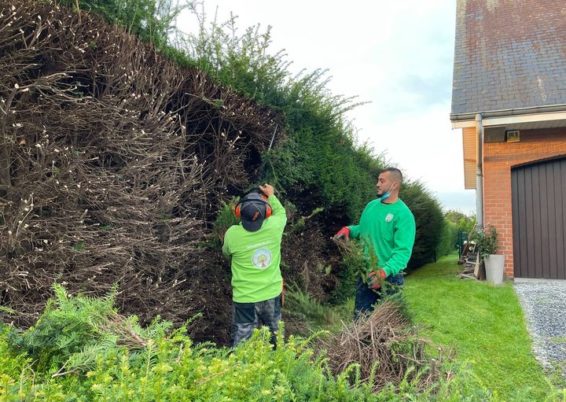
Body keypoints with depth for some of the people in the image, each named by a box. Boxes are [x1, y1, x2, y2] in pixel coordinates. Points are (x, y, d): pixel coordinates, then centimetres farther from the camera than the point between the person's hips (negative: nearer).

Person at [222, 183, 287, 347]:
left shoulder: (233, 234, -20)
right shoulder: (274, 227, -17)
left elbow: (226, 252, 4)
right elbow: (281, 212, 8)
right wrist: (271, 196, 21)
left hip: (244, 297, -2)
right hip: (272, 293, 2)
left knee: (242, 342, 12)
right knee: (274, 337, 25)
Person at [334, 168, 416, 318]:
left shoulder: (403, 214, -17)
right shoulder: (372, 205, 5)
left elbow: (403, 251, -24)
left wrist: (384, 271, -37)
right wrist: (348, 229, -1)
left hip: (389, 277, -6)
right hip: (365, 273, 6)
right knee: (360, 318, 14)